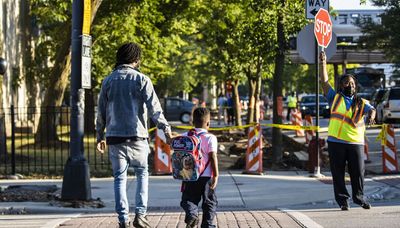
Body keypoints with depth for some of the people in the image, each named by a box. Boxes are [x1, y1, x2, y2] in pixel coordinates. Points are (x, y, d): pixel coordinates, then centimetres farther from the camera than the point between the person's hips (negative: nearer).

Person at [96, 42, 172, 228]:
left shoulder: (108, 80, 7)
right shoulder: (141, 80, -3)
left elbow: (101, 111, 10)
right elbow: (154, 108, -7)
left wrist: (100, 136, 17)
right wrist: (166, 129, -1)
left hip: (114, 137, 2)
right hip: (137, 136, -2)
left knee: (119, 178, 8)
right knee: (142, 174, 13)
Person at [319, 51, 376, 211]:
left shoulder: (361, 103, 11)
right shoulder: (335, 97, 10)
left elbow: (371, 110, -7)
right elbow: (324, 82, 2)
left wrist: (370, 117, -31)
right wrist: (323, 64, -5)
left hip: (356, 142, 1)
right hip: (336, 142, -1)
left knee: (358, 172, 3)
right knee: (338, 173, 2)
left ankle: (359, 197, 20)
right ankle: (342, 200, 11)